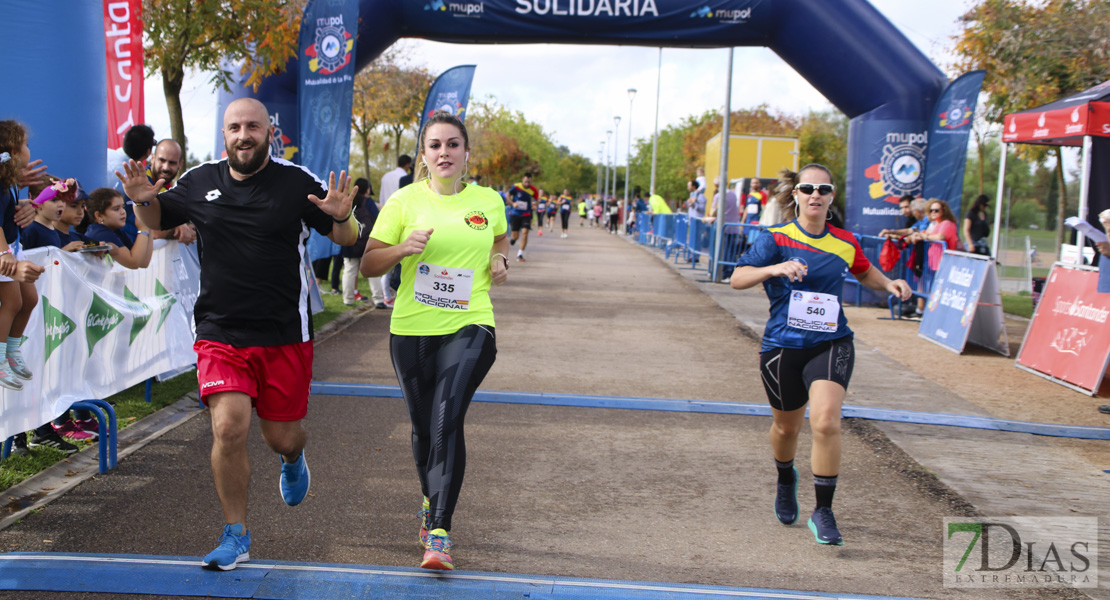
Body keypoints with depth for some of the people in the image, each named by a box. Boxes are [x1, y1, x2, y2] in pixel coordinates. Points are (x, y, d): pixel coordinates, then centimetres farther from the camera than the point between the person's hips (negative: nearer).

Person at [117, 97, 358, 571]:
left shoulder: (297, 182, -4)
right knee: (228, 429, -13)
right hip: (220, 333, 1)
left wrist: (340, 217, -23)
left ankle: (293, 459, 49)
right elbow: (159, 221, 19)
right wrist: (144, 200, -4)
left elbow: (345, 239, 0)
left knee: (281, 437, 8)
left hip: (285, 336, -1)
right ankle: (236, 536, 6)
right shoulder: (200, 181, 3)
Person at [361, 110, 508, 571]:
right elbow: (368, 265, 1)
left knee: (447, 421, -18)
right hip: (411, 329, 1)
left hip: (469, 327, -1)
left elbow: (500, 239, 28)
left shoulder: (489, 201, 6)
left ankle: (438, 533, -17)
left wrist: (499, 261, 5)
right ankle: (432, 503, 40)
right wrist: (403, 248, -18)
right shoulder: (405, 201, 0)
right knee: (423, 427, 11)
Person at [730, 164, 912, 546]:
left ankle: (823, 513, -8)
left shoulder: (845, 242, 5)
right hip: (783, 345, 0)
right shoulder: (776, 239, -5)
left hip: (831, 345, 1)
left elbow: (865, 272, 26)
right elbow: (737, 278, -14)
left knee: (826, 420, -21)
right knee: (787, 426, 15)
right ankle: (786, 480, 50)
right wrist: (774, 269, -31)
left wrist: (890, 285, 6)